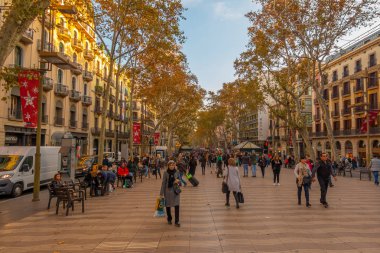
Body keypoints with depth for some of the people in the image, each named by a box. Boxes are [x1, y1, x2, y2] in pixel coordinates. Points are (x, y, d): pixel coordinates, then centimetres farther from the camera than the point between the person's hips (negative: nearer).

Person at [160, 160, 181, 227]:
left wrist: (178, 181, -17)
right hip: (168, 191, 0)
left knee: (177, 206, -6)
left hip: (176, 191, 0)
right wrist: (161, 193, -6)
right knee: (168, 206, 10)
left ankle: (177, 221, 3)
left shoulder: (177, 172, -2)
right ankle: (169, 219, 31)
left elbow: (179, 181, 7)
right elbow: (163, 183, -4)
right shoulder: (165, 173, -6)